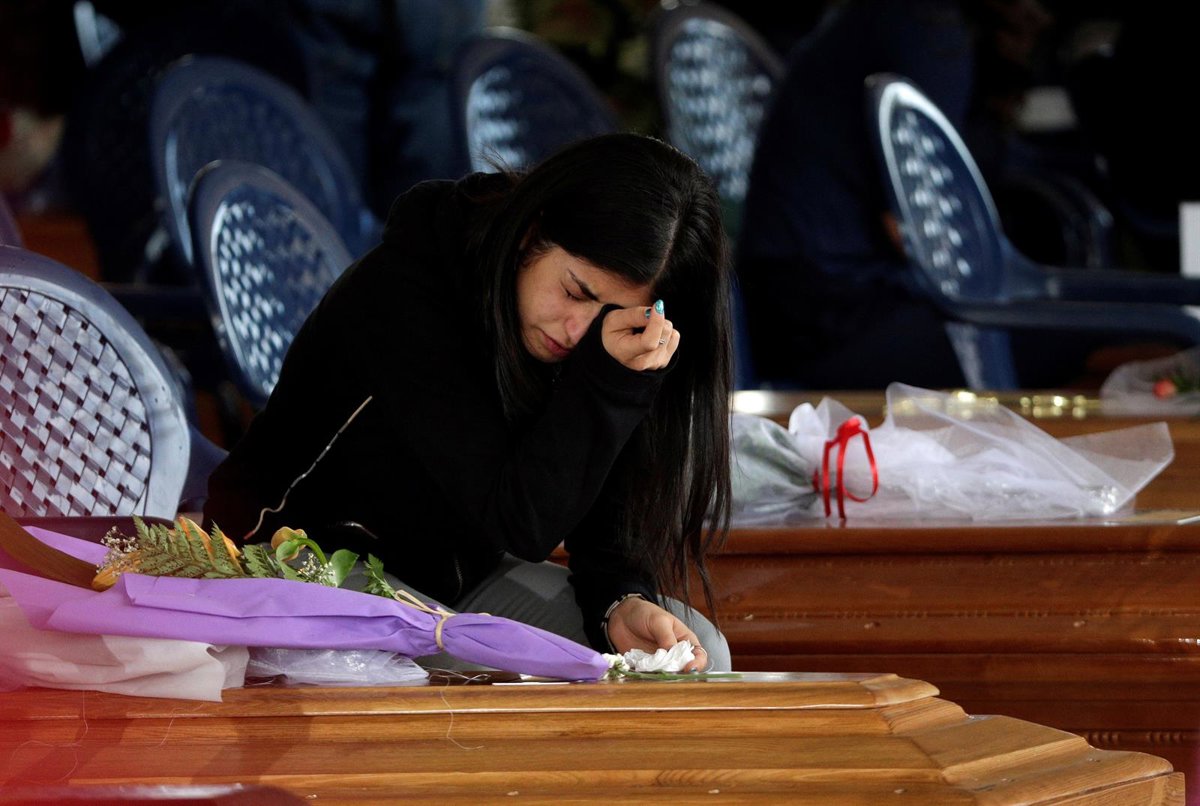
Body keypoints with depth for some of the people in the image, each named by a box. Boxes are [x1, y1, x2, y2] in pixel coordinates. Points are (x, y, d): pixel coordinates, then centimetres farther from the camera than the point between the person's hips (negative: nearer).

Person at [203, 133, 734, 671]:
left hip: (459, 576, 7)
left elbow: (602, 519, -6)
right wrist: (609, 378, -37)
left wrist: (622, 603, -27)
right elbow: (517, 521, -29)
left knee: (697, 651, -12)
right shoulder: (400, 296, -27)